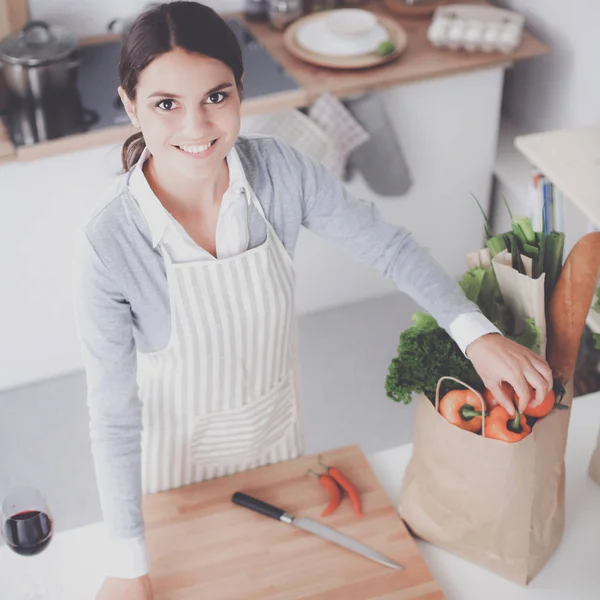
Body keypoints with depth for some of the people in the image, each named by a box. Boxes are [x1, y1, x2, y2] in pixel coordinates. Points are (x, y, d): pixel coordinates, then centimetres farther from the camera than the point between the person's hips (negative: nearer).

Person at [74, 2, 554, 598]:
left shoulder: (281, 172, -22)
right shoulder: (110, 243, -31)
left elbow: (386, 245, -11)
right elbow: (112, 410, -24)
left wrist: (478, 334, -24)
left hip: (275, 424, 3)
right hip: (179, 447, -3)